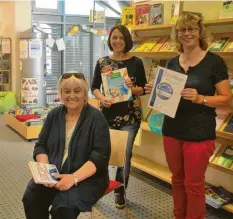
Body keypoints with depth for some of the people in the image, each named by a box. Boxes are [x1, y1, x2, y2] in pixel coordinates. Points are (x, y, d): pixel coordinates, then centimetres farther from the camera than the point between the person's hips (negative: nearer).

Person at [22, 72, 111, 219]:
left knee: (63, 207, -29)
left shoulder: (96, 118, -8)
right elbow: (41, 146, 10)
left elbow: (101, 155, -15)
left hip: (87, 178, -4)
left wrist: (74, 177, -26)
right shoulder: (54, 115, 8)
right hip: (54, 175, 4)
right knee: (31, 198, -20)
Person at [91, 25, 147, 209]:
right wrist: (101, 98, -14)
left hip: (130, 116, -1)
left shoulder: (136, 62, -1)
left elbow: (144, 89, 1)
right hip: (107, 115, 1)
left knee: (125, 154, 5)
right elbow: (94, 87, 6)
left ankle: (120, 192, 24)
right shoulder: (102, 62, 3)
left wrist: (133, 88, -20)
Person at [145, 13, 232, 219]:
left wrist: (200, 98, -24)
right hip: (172, 130, 5)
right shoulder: (172, 63, 7)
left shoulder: (214, 61, -8)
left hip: (199, 134, -5)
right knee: (177, 180, 17)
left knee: (194, 183, 6)